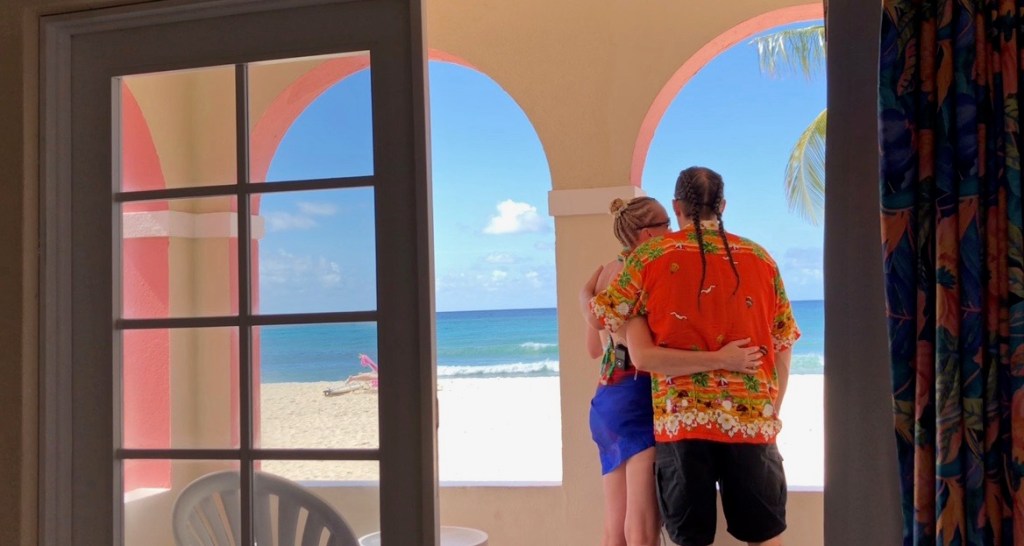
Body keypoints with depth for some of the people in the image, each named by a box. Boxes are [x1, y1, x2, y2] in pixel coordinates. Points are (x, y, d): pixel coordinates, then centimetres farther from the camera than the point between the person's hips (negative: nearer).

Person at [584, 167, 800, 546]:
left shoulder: (649, 256, 1)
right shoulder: (760, 258, 8)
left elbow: (599, 317, 4)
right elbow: (783, 347, 10)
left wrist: (585, 293, 25)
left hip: (681, 416, -1)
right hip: (751, 417, 2)